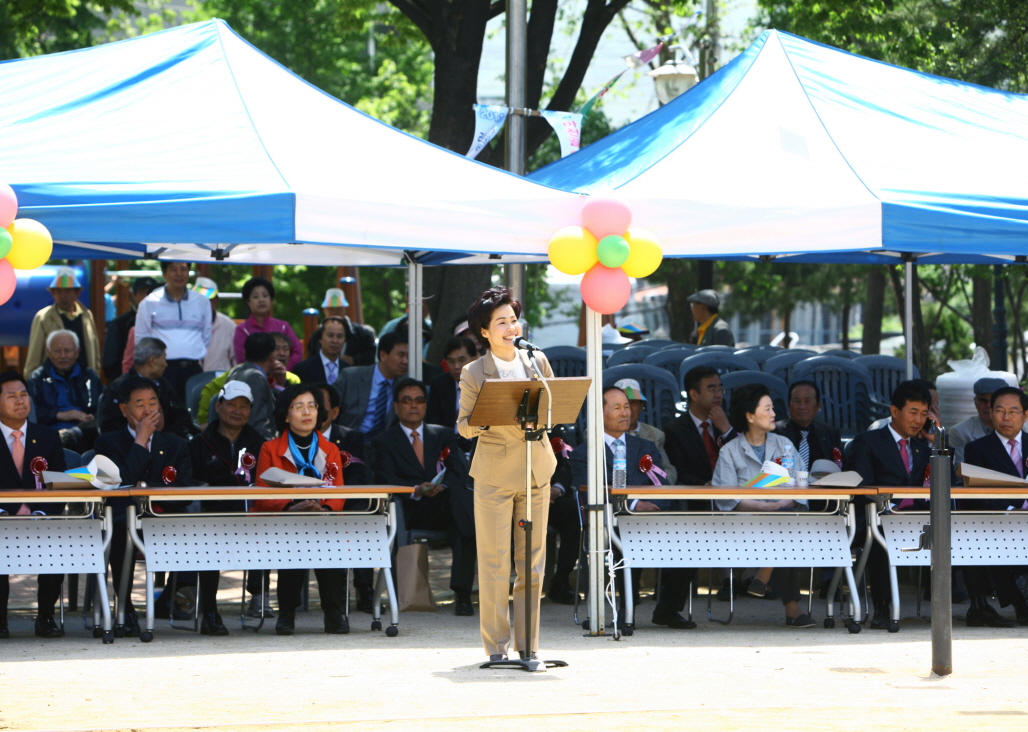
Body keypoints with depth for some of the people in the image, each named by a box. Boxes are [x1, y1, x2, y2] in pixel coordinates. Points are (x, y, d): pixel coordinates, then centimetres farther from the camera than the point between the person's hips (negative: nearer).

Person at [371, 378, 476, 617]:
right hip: (409, 512, -3)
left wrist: (441, 487, -18)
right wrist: (417, 490, -25)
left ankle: (462, 593, -40)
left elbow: (458, 471, 5)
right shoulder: (383, 442, 14)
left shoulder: (444, 436, 23)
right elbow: (388, 480, -4)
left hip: (445, 509, 3)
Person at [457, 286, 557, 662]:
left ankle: (528, 643, 13)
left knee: (533, 560, 6)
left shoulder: (537, 362, 7)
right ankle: (495, 645, 3)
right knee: (494, 562, -4)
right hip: (494, 473, -4)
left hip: (536, 471, 4)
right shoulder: (474, 373, -2)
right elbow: (463, 425, -1)